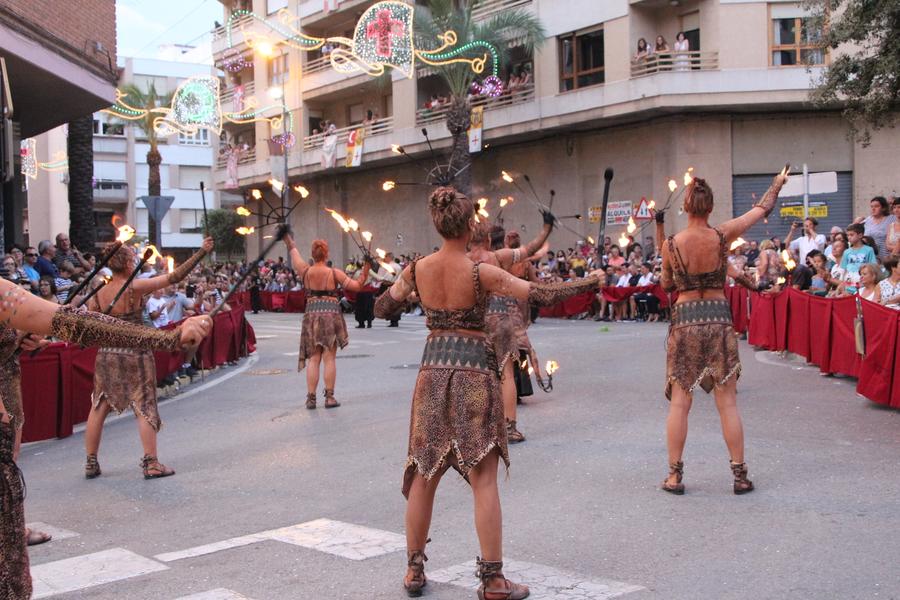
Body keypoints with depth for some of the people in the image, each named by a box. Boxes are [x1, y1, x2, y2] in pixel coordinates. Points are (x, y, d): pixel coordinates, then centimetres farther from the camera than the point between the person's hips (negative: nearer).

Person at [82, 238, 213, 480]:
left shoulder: (98, 295, -1)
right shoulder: (135, 288, -14)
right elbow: (174, 277, -15)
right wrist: (201, 252, -12)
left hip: (107, 355, 5)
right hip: (135, 354, -4)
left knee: (99, 407, 12)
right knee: (144, 406, 3)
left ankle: (91, 463, 17)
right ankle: (151, 464, 5)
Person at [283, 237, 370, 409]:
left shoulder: (305, 271, -2)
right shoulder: (335, 273, -7)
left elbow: (293, 251, 13)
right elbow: (356, 286, -6)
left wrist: (287, 238, 28)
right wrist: (366, 270, 2)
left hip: (311, 316, 2)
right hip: (331, 316, -2)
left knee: (313, 359, 7)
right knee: (329, 359, 2)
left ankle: (311, 397, 6)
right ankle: (329, 397, 4)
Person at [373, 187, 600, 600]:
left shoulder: (417, 269, -1)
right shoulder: (481, 273, -13)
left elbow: (381, 309, 11)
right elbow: (542, 296, -13)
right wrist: (590, 283, 1)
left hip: (433, 370, 4)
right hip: (474, 371, -4)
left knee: (423, 474, 13)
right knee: (483, 479, 1)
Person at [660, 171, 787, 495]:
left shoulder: (671, 244, -7)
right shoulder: (722, 236, -6)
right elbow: (762, 209, 10)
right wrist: (777, 185, 27)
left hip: (684, 319, 0)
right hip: (719, 318, 1)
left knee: (679, 402, 5)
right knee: (727, 402, 6)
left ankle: (675, 475, 9)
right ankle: (740, 475, 11)